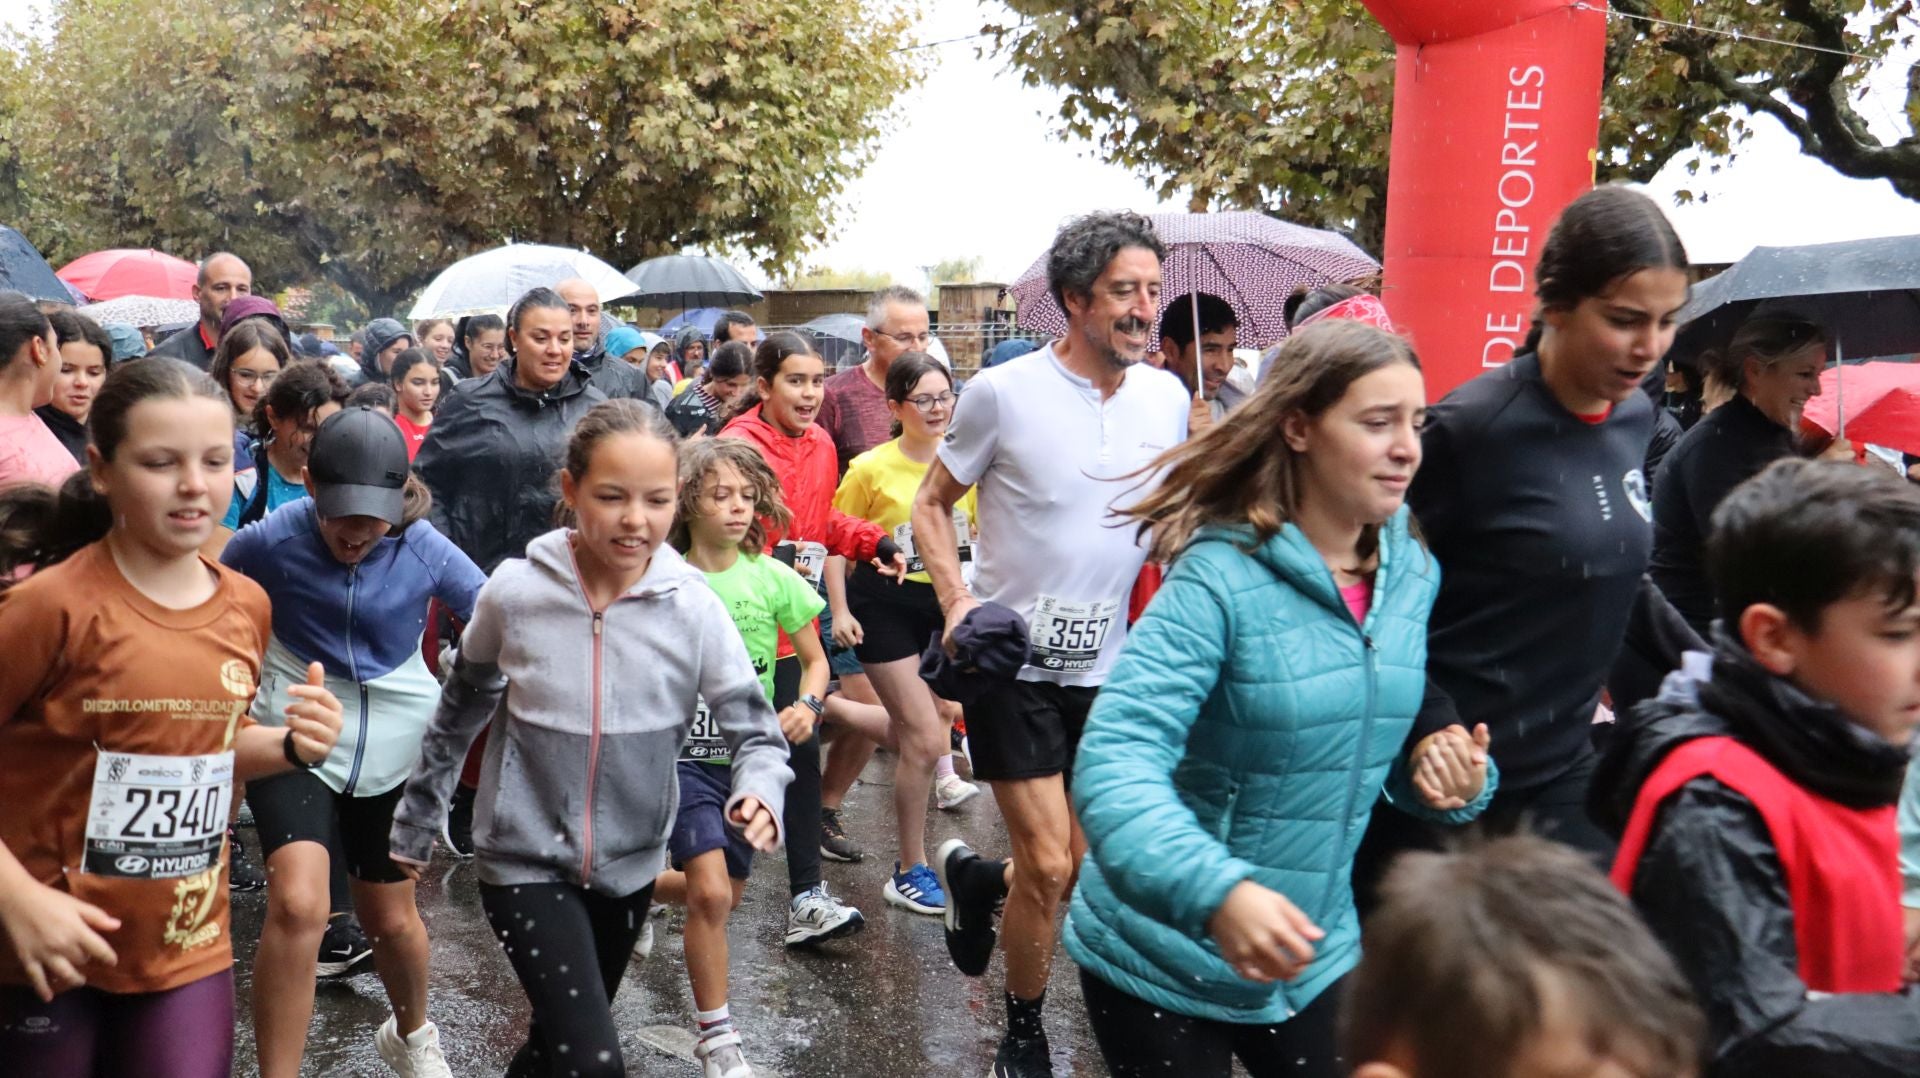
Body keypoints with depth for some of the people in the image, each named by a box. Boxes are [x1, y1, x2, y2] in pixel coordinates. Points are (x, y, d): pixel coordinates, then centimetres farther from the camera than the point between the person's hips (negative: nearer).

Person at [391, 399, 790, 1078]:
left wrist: (758, 792, -32)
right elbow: (458, 717, 2)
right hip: (525, 862, -2)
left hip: (630, 864, 2)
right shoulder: (514, 591, -14)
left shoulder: (694, 608, -15)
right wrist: (415, 825, 10)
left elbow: (755, 731, -10)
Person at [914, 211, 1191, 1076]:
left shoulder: (1168, 397, 1)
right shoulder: (1002, 392, -11)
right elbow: (931, 505, -2)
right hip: (1014, 660, -4)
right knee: (1049, 866, -2)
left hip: (1111, 664, 5)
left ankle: (976, 881, 43)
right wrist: (956, 600, -18)